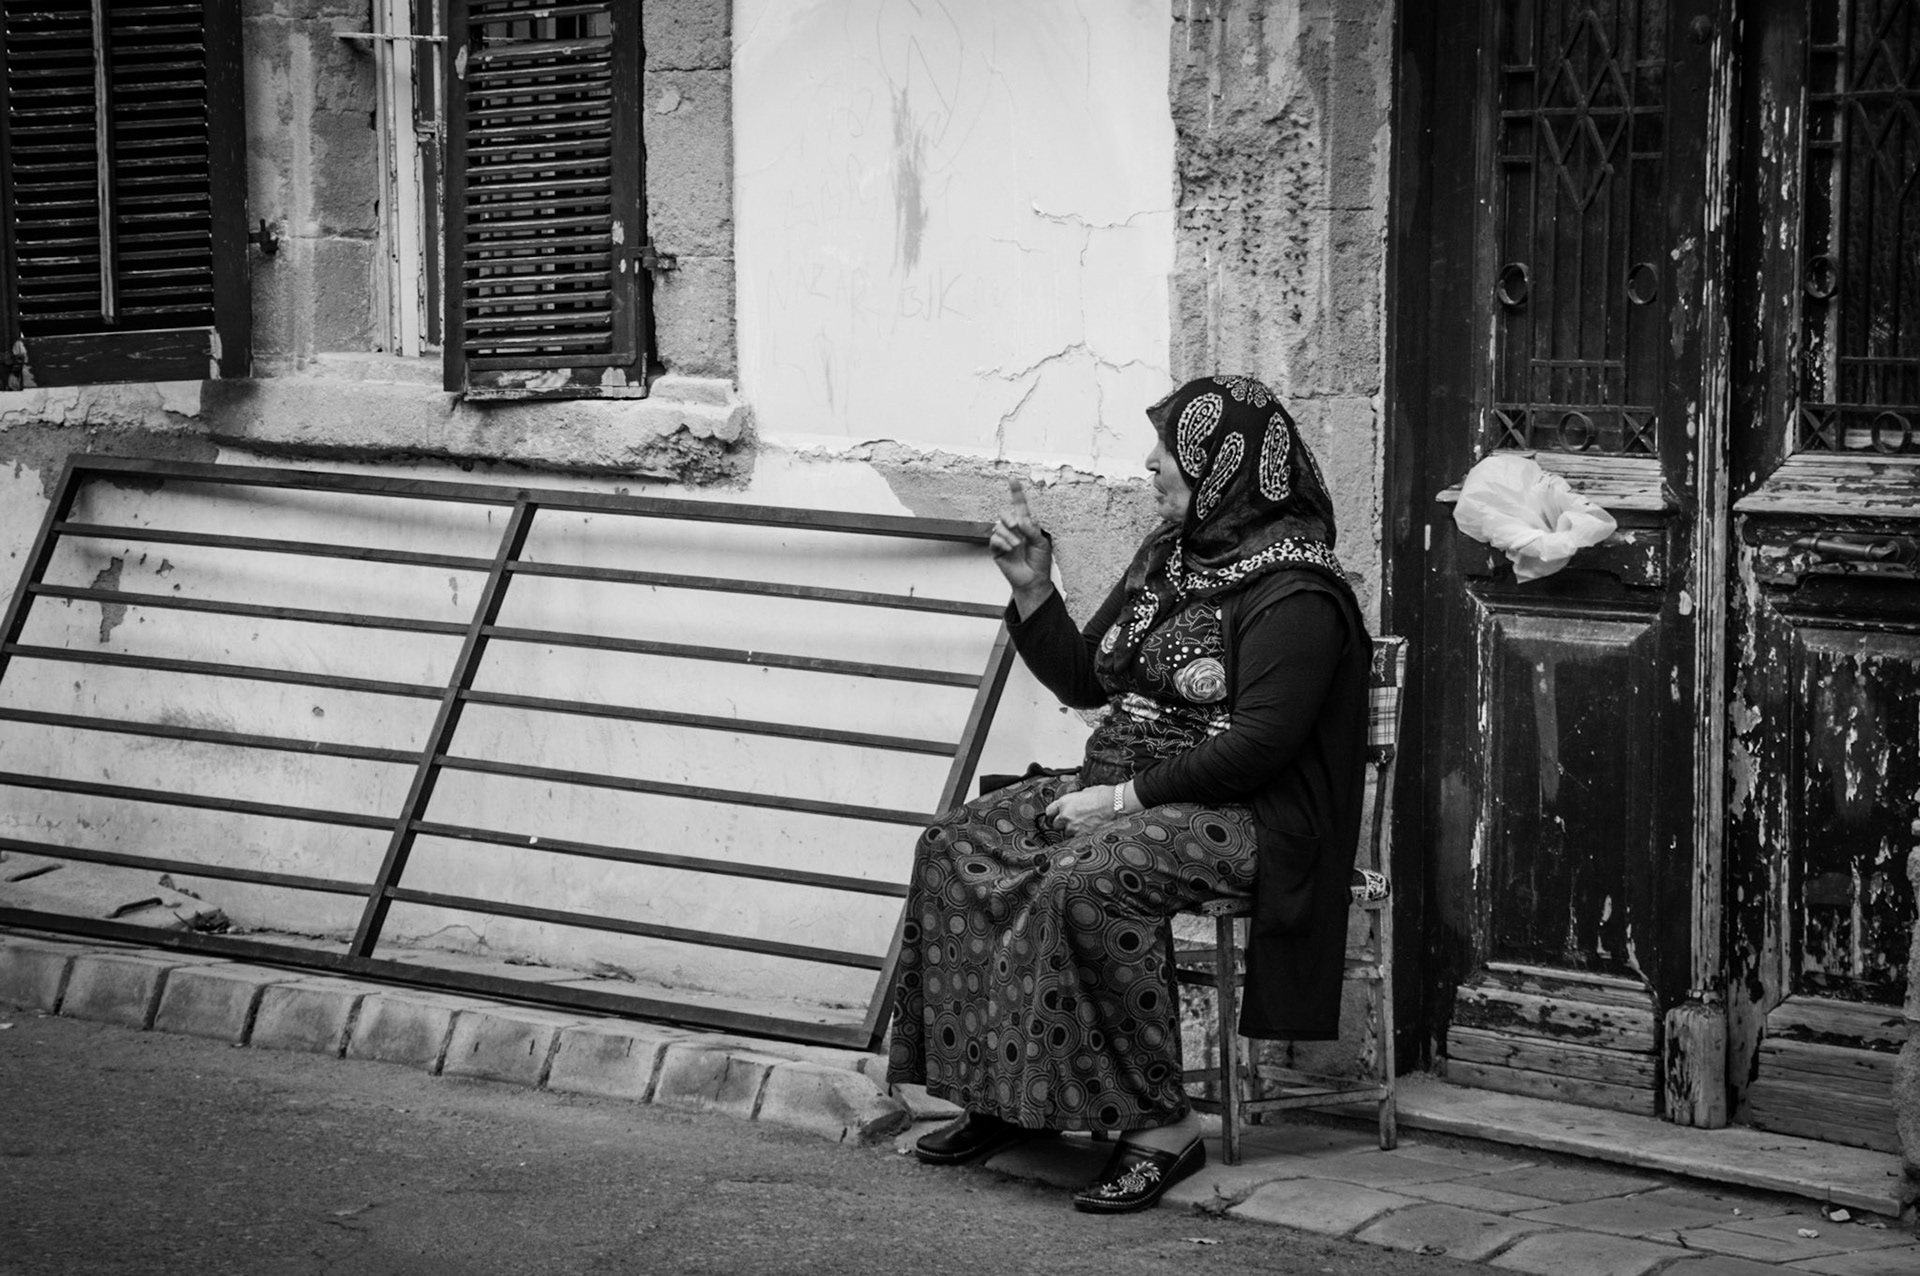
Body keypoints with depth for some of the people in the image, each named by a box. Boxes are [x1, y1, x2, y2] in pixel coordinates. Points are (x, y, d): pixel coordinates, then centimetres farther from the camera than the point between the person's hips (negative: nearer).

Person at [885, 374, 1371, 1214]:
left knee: (1087, 884, -35)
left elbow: (1258, 745, -22)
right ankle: (1004, 1092, -3)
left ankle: (1160, 1126, -24)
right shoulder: (1166, 556, 13)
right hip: (1124, 788, 9)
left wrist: (1127, 796, -22)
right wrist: (1031, 588, 5)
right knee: (954, 849, -5)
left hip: (1238, 815, -9)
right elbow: (1085, 681, 19)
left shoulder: (1294, 592, -14)